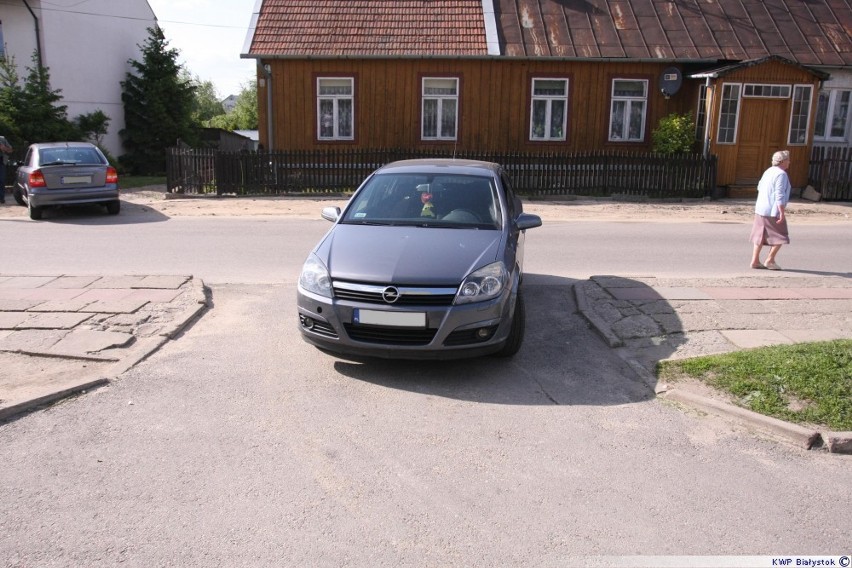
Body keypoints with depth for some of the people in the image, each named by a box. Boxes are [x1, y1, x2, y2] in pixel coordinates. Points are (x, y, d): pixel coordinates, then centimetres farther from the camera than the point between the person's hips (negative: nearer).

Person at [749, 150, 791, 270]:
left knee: (760, 236, 11)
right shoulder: (781, 174, -15)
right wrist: (782, 213, -21)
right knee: (780, 237, 2)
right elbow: (780, 196, -21)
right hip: (773, 211, -9)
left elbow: (760, 187, 24)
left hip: (760, 209, 9)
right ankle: (770, 260, 2)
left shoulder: (768, 171, 12)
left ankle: (755, 261, 10)